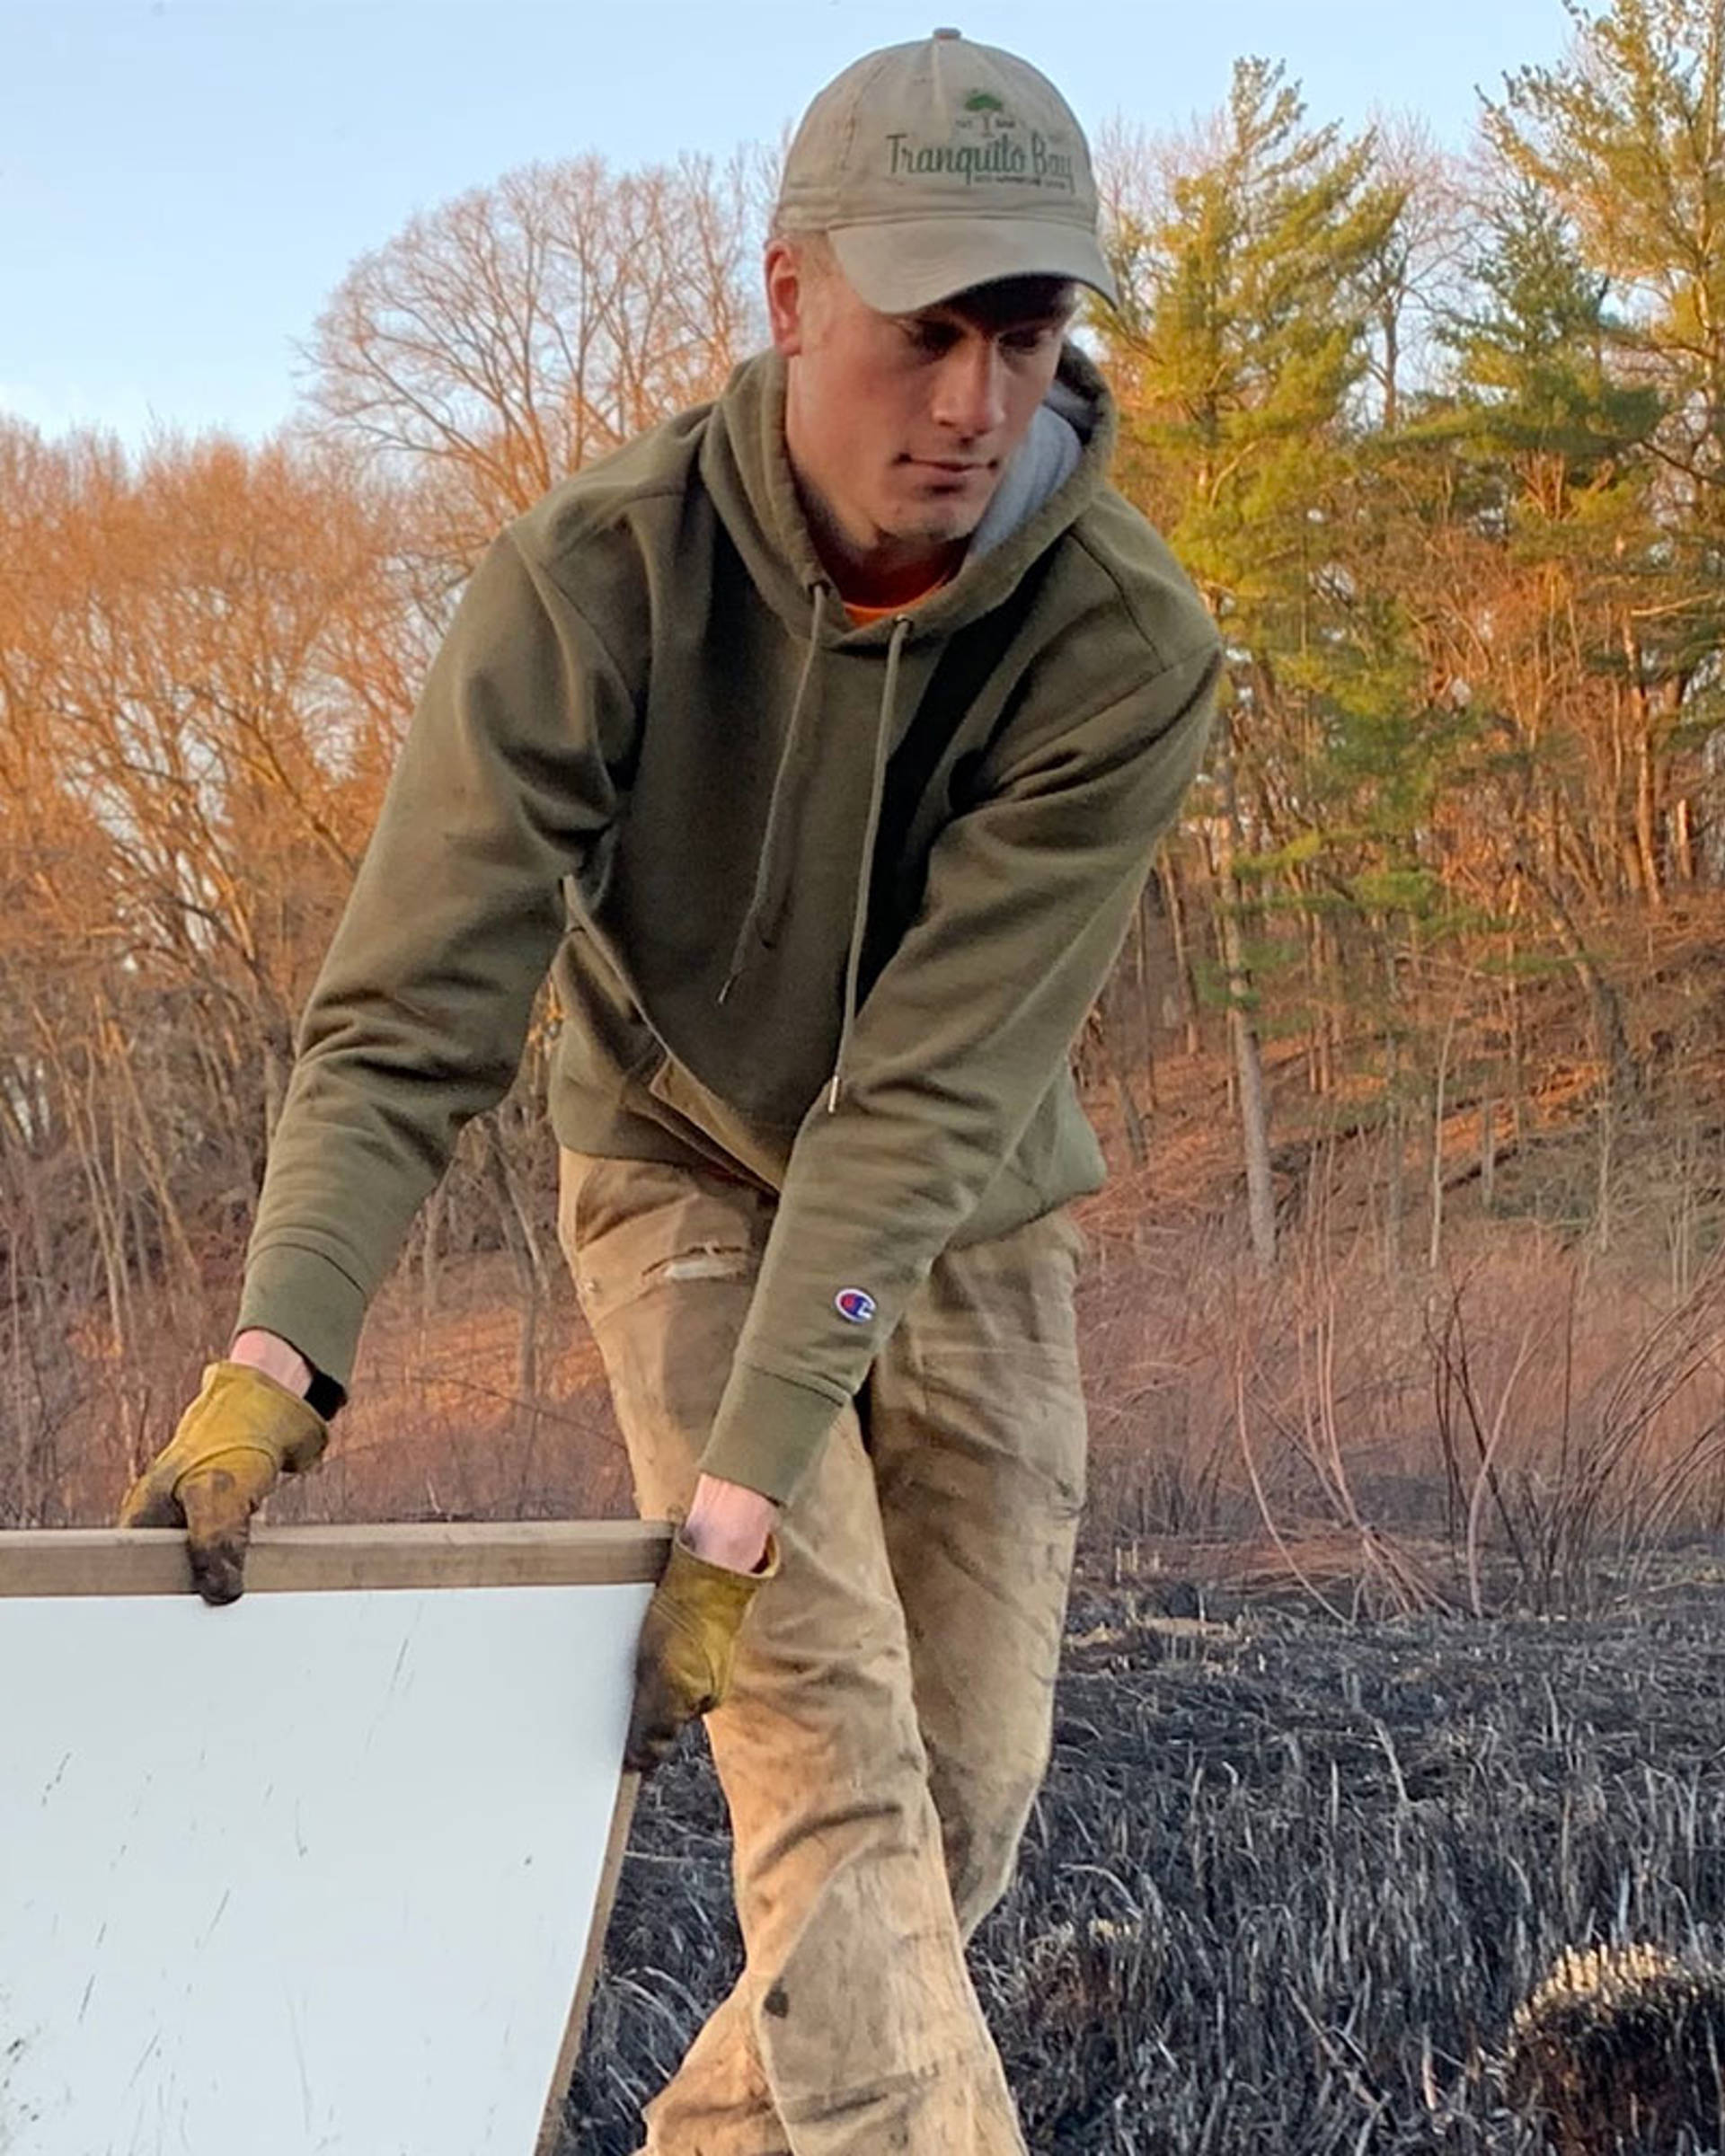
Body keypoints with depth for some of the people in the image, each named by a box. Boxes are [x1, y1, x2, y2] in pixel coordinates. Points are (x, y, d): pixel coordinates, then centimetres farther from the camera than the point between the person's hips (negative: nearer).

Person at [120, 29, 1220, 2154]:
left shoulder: (1125, 647, -27)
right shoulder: (593, 579, -27)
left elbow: (930, 1095, -31)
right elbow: (413, 1011, -28)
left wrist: (742, 1496, -35)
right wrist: (276, 1352, -43)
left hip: (969, 1226, 2)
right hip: (691, 1175, -2)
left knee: (965, 1794, 6)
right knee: (830, 1748, -16)